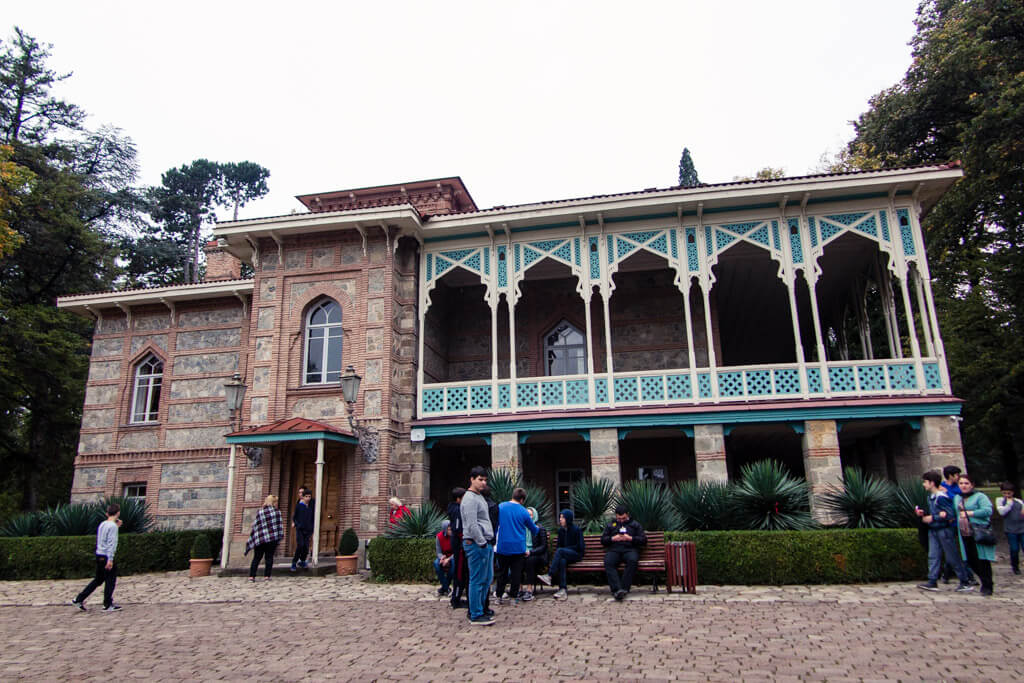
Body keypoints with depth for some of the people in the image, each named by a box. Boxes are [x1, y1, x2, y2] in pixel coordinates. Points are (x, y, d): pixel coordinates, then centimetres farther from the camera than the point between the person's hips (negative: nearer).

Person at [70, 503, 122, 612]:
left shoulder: (102, 524, 10)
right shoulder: (113, 526, -15)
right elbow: (111, 543, -20)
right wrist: (110, 559, -22)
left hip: (99, 555, 8)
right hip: (106, 556, -8)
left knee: (98, 580, 19)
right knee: (110, 580, 2)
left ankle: (79, 600, 21)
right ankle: (108, 605, 8)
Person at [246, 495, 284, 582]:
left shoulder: (259, 512, 2)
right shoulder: (277, 512, -1)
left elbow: (255, 526, 2)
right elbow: (280, 525, 0)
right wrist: (280, 536, 11)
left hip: (260, 539, 2)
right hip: (273, 538, -1)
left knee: (256, 558, 9)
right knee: (269, 557, 6)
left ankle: (251, 576, 4)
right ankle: (267, 576, 2)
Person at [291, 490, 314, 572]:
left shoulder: (311, 507, 9)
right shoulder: (299, 505, 2)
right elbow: (294, 516, 7)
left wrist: (312, 531, 13)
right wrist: (296, 523, -11)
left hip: (308, 530, 3)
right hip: (300, 529, -3)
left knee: (306, 547, -2)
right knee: (300, 545, -14)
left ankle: (302, 561, 19)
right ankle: (294, 563, 1)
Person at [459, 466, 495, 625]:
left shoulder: (480, 497, 18)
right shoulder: (470, 499, -14)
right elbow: (472, 525, -20)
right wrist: (482, 543, -18)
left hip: (484, 543, 10)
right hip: (476, 544, -10)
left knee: (487, 578, 16)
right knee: (478, 580, -4)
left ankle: (480, 608, 27)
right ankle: (476, 615, 3)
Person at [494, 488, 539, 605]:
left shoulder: (500, 507, -2)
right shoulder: (524, 512, -4)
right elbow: (534, 529, 9)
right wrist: (538, 528, 33)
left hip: (502, 547, 2)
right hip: (518, 548, -2)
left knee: (502, 572, 13)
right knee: (516, 573, 7)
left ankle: (500, 597, 17)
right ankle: (514, 597, 9)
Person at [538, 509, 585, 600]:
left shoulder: (577, 530, -6)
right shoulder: (561, 530, 11)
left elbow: (579, 547, -7)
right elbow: (558, 545, 15)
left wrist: (565, 548, -8)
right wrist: (557, 555, -6)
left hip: (576, 554, -4)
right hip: (564, 555, 4)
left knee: (560, 551, -32)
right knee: (562, 561, -33)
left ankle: (549, 576, -36)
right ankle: (563, 589, -38)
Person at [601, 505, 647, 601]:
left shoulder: (635, 524, 23)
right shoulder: (610, 525, 27)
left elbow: (644, 540, 13)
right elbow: (603, 540, 19)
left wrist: (630, 538, -2)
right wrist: (613, 538, 0)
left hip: (630, 549, -1)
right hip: (614, 550, 1)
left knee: (633, 560, -37)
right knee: (608, 562, -33)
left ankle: (624, 588, -38)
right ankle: (616, 589, -44)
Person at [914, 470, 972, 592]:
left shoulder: (941, 497, -18)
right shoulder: (930, 496, 10)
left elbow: (951, 514, -20)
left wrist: (932, 518, -19)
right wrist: (924, 513, 4)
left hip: (945, 530, -9)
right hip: (933, 530, 9)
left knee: (952, 557, 1)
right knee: (933, 556, 4)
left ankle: (965, 582, 15)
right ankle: (932, 582, 4)